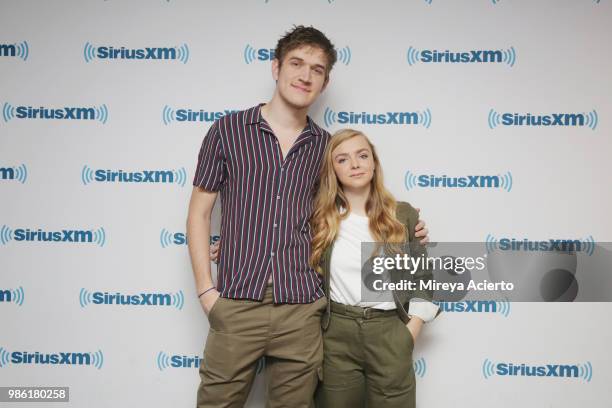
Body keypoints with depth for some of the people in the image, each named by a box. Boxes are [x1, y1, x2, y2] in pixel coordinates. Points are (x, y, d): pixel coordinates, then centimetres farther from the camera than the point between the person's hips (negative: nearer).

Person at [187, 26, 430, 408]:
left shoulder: (327, 145, 8)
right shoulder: (228, 129, 2)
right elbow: (199, 212, 4)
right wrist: (206, 290, -3)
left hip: (302, 309, 2)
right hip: (236, 304, -2)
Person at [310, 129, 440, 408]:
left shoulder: (403, 215, 3)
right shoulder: (319, 217, 1)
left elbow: (423, 276, 6)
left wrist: (411, 332, 0)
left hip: (389, 333, 0)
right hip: (336, 334, 0)